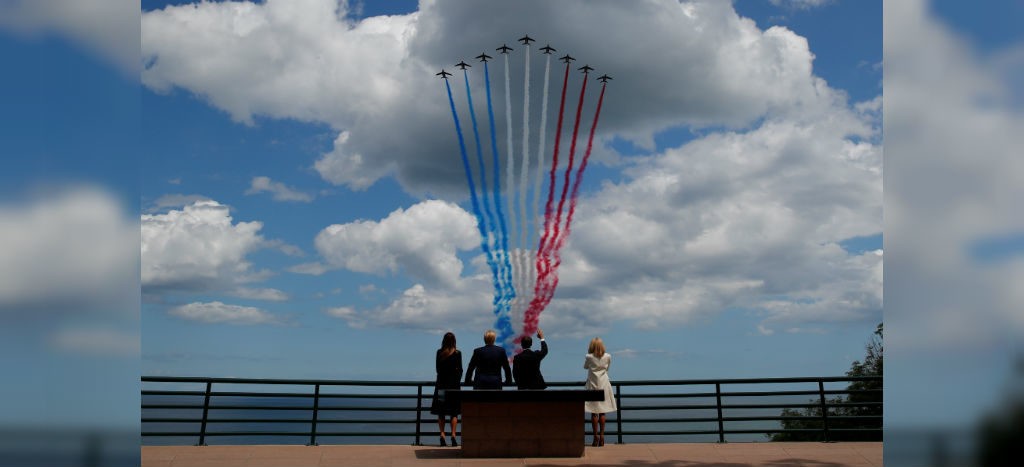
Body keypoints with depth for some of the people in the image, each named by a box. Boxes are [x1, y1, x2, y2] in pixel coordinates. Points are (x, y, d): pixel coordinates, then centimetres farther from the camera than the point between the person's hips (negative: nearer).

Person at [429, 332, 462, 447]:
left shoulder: (439, 352, 0)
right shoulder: (457, 353, -5)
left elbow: (437, 368, 7)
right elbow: (460, 370, -2)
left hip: (441, 384, 2)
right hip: (454, 383, -2)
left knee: (441, 413, 7)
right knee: (454, 412, 5)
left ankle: (442, 436, 2)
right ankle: (453, 435, -3)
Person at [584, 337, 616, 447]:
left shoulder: (589, 357, -9)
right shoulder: (608, 357, -3)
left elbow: (585, 367, 9)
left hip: (593, 385, -2)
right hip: (604, 385, 2)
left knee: (594, 412, 2)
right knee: (602, 412, 7)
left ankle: (596, 437, 1)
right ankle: (602, 437, 8)